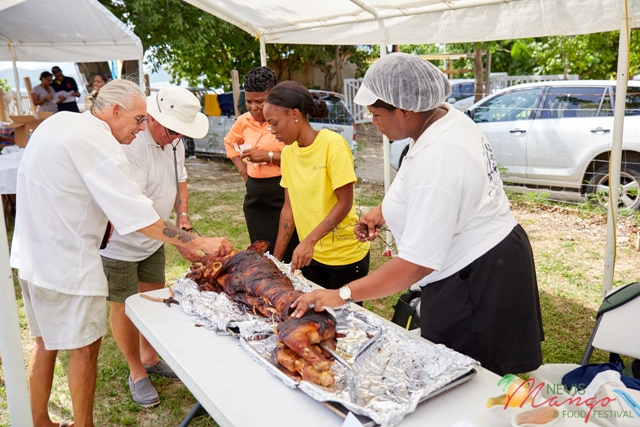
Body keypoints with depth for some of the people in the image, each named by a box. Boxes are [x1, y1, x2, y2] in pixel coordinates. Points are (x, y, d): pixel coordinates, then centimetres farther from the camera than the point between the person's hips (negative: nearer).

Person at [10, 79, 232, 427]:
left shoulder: (59, 121, 6)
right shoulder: (96, 143, -22)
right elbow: (141, 219, -26)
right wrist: (201, 243, -22)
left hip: (29, 252, 10)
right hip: (67, 262, -9)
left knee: (46, 340, 22)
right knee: (85, 346, 7)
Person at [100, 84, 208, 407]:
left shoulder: (173, 141, -1)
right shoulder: (131, 144, -30)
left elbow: (179, 180, 14)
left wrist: (182, 213, -4)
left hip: (153, 240, 8)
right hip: (121, 243, -7)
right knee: (125, 307, 8)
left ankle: (150, 357, 40)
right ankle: (136, 373, 27)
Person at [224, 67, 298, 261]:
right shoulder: (244, 121, 9)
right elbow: (229, 142, 29)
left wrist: (269, 156, -17)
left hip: (283, 194, -6)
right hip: (255, 195, 7)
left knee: (287, 256, -5)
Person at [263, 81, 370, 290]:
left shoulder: (333, 144, -16)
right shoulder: (288, 152, 2)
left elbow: (344, 203, -18)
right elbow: (289, 206, 6)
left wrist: (309, 240, -25)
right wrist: (276, 256, 5)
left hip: (346, 256, -6)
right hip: (312, 255, 6)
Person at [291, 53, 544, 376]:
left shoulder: (436, 162, -30)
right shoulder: (450, 118, 1)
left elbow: (417, 264, -30)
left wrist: (342, 295, -24)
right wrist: (385, 212, 7)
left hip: (475, 285, -10)